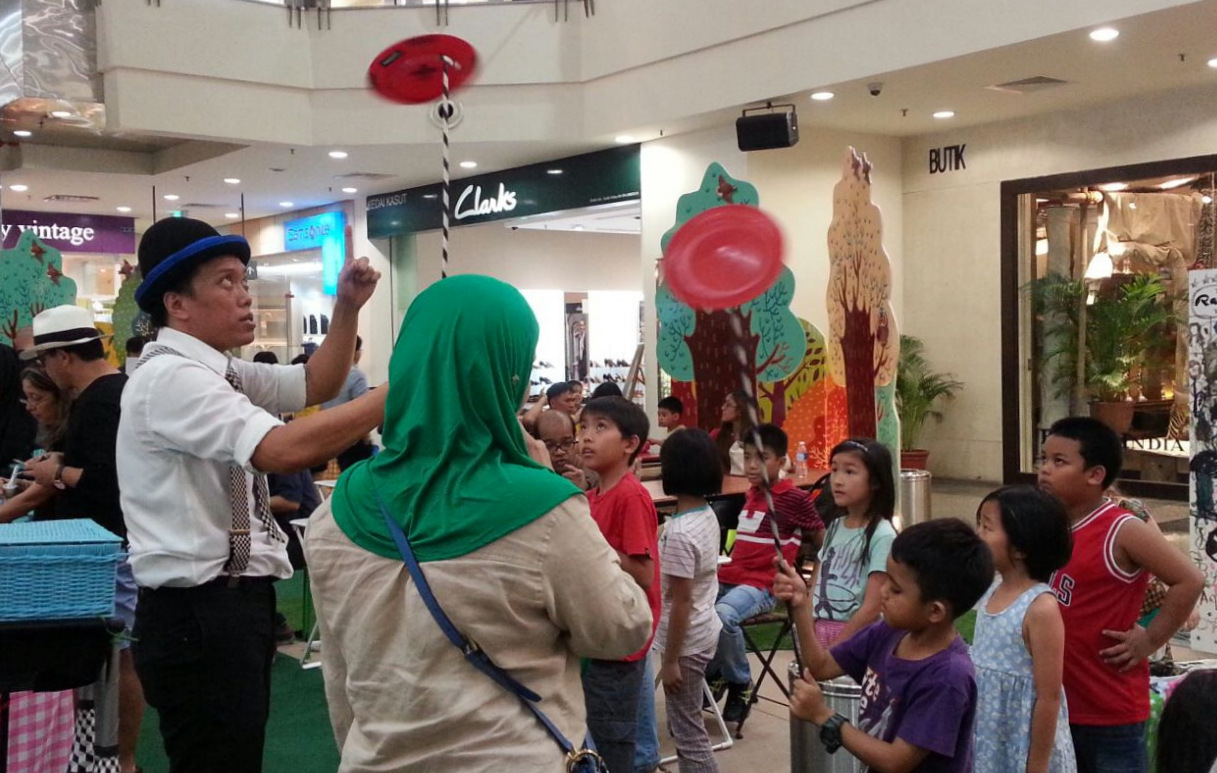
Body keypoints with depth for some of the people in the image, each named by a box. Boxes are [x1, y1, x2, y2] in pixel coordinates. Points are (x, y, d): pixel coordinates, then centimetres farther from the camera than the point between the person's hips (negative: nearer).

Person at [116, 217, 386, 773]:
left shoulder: (217, 373, 11)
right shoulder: (170, 377, -19)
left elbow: (315, 385, 19)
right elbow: (282, 450, -31)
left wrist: (347, 307, 3)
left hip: (233, 602, 10)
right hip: (198, 613, -10)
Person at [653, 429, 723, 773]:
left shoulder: (678, 533, -25)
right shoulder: (709, 516, 1)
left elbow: (681, 602, -22)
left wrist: (670, 660, -14)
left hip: (686, 641, -9)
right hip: (704, 630, 9)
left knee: (688, 732, 3)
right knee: (687, 724, 20)